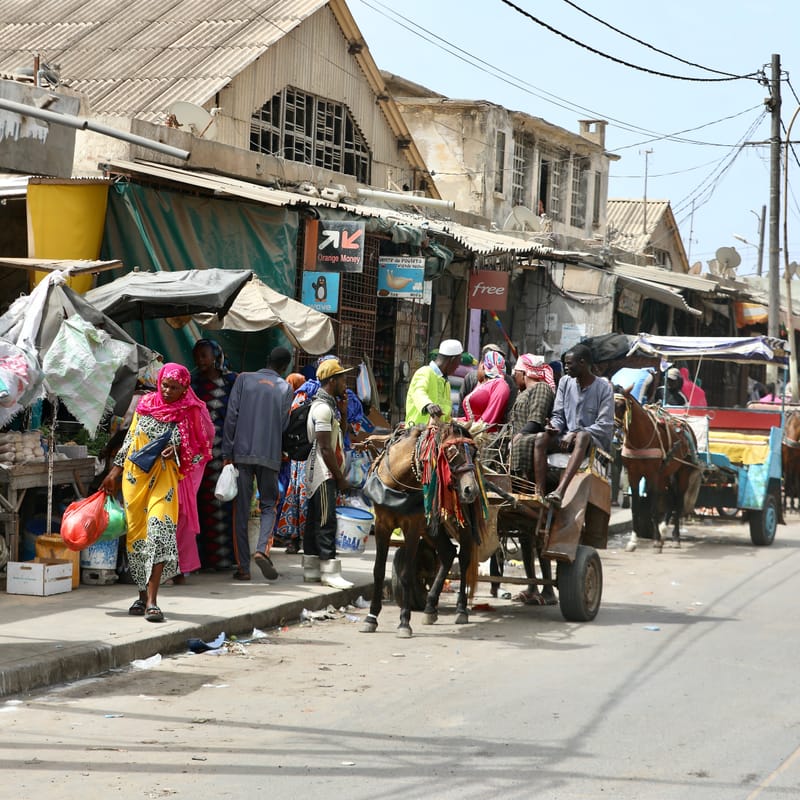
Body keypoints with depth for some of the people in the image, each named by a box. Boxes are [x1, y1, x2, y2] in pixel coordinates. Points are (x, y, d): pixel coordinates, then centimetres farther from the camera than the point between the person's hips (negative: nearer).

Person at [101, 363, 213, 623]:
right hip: (135, 475, 3)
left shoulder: (191, 413, 0)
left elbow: (198, 451, 7)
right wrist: (115, 471, 12)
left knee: (159, 532, -16)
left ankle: (151, 601, -17)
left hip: (164, 478, -3)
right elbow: (129, 439, 14)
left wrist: (178, 451, -12)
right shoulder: (145, 405, 7)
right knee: (137, 534, 7)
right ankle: (143, 595, 20)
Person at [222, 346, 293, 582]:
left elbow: (231, 417, -1)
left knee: (241, 510, 5)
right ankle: (262, 549, -13)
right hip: (270, 455, 0)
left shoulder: (244, 379, 3)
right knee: (268, 505, 12)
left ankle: (243, 567, 4)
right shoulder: (285, 389, 4)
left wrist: (227, 453, 0)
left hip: (241, 453, 0)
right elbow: (284, 424, 6)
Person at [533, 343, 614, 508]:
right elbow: (558, 414, 12)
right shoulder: (565, 382, 10)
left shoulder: (603, 388, -5)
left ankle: (559, 492, -55)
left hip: (594, 441, -5)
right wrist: (554, 427, -12)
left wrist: (575, 434, -21)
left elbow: (605, 426, -11)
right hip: (566, 438, 5)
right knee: (541, 437, -25)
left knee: (583, 436, -40)